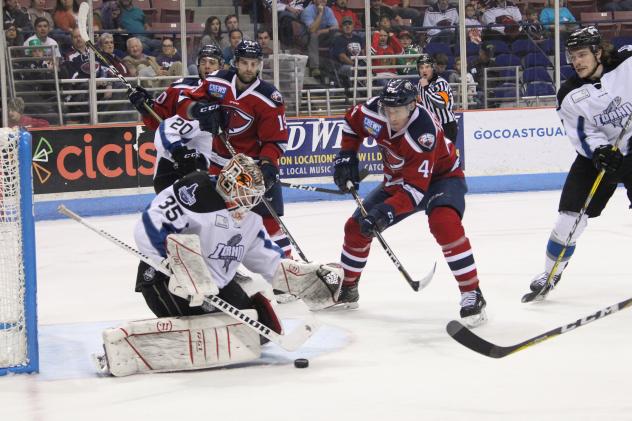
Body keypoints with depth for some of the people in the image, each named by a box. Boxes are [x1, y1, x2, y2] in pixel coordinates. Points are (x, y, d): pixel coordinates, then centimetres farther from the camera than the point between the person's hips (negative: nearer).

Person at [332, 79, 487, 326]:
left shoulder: (423, 134, -38)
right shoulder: (374, 111, -20)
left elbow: (416, 189, -39)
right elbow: (352, 121, 6)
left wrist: (386, 212, -49)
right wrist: (346, 155, -2)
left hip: (441, 177, -7)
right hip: (398, 180, 7)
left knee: (444, 222, -36)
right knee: (356, 227, 5)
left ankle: (472, 294, -32)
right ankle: (346, 288, 29)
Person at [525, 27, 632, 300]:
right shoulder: (569, 95, -10)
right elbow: (582, 134, -11)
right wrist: (599, 150, -29)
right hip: (598, 153, 2)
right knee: (571, 214, -4)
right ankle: (551, 274, 12)